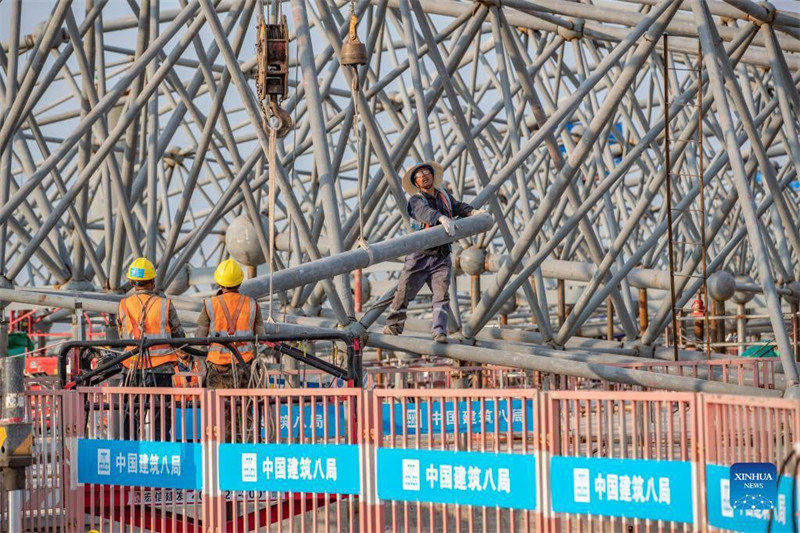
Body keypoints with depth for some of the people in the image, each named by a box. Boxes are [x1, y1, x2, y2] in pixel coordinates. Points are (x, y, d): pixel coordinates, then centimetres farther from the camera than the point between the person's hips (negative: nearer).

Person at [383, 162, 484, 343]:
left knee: (441, 294, -13)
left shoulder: (444, 196, 16)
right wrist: (442, 218, -43)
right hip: (419, 255, -3)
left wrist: (473, 212, 4)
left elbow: (458, 207, 27)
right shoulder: (416, 200, -2)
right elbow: (425, 212, -23)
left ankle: (439, 331, -18)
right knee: (403, 293, 1)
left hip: (441, 257, 3)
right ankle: (393, 327, 18)